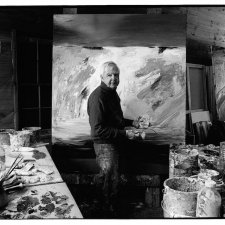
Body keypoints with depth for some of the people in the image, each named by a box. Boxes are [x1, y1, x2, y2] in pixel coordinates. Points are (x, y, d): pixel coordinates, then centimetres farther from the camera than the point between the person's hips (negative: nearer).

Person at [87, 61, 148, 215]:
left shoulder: (112, 93, 9)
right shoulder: (98, 97, -23)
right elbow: (98, 130, -28)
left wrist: (132, 123, 8)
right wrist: (124, 133, -27)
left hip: (114, 143, 10)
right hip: (105, 144, -10)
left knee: (109, 179, 23)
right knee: (111, 181, 1)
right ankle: (109, 211, 21)